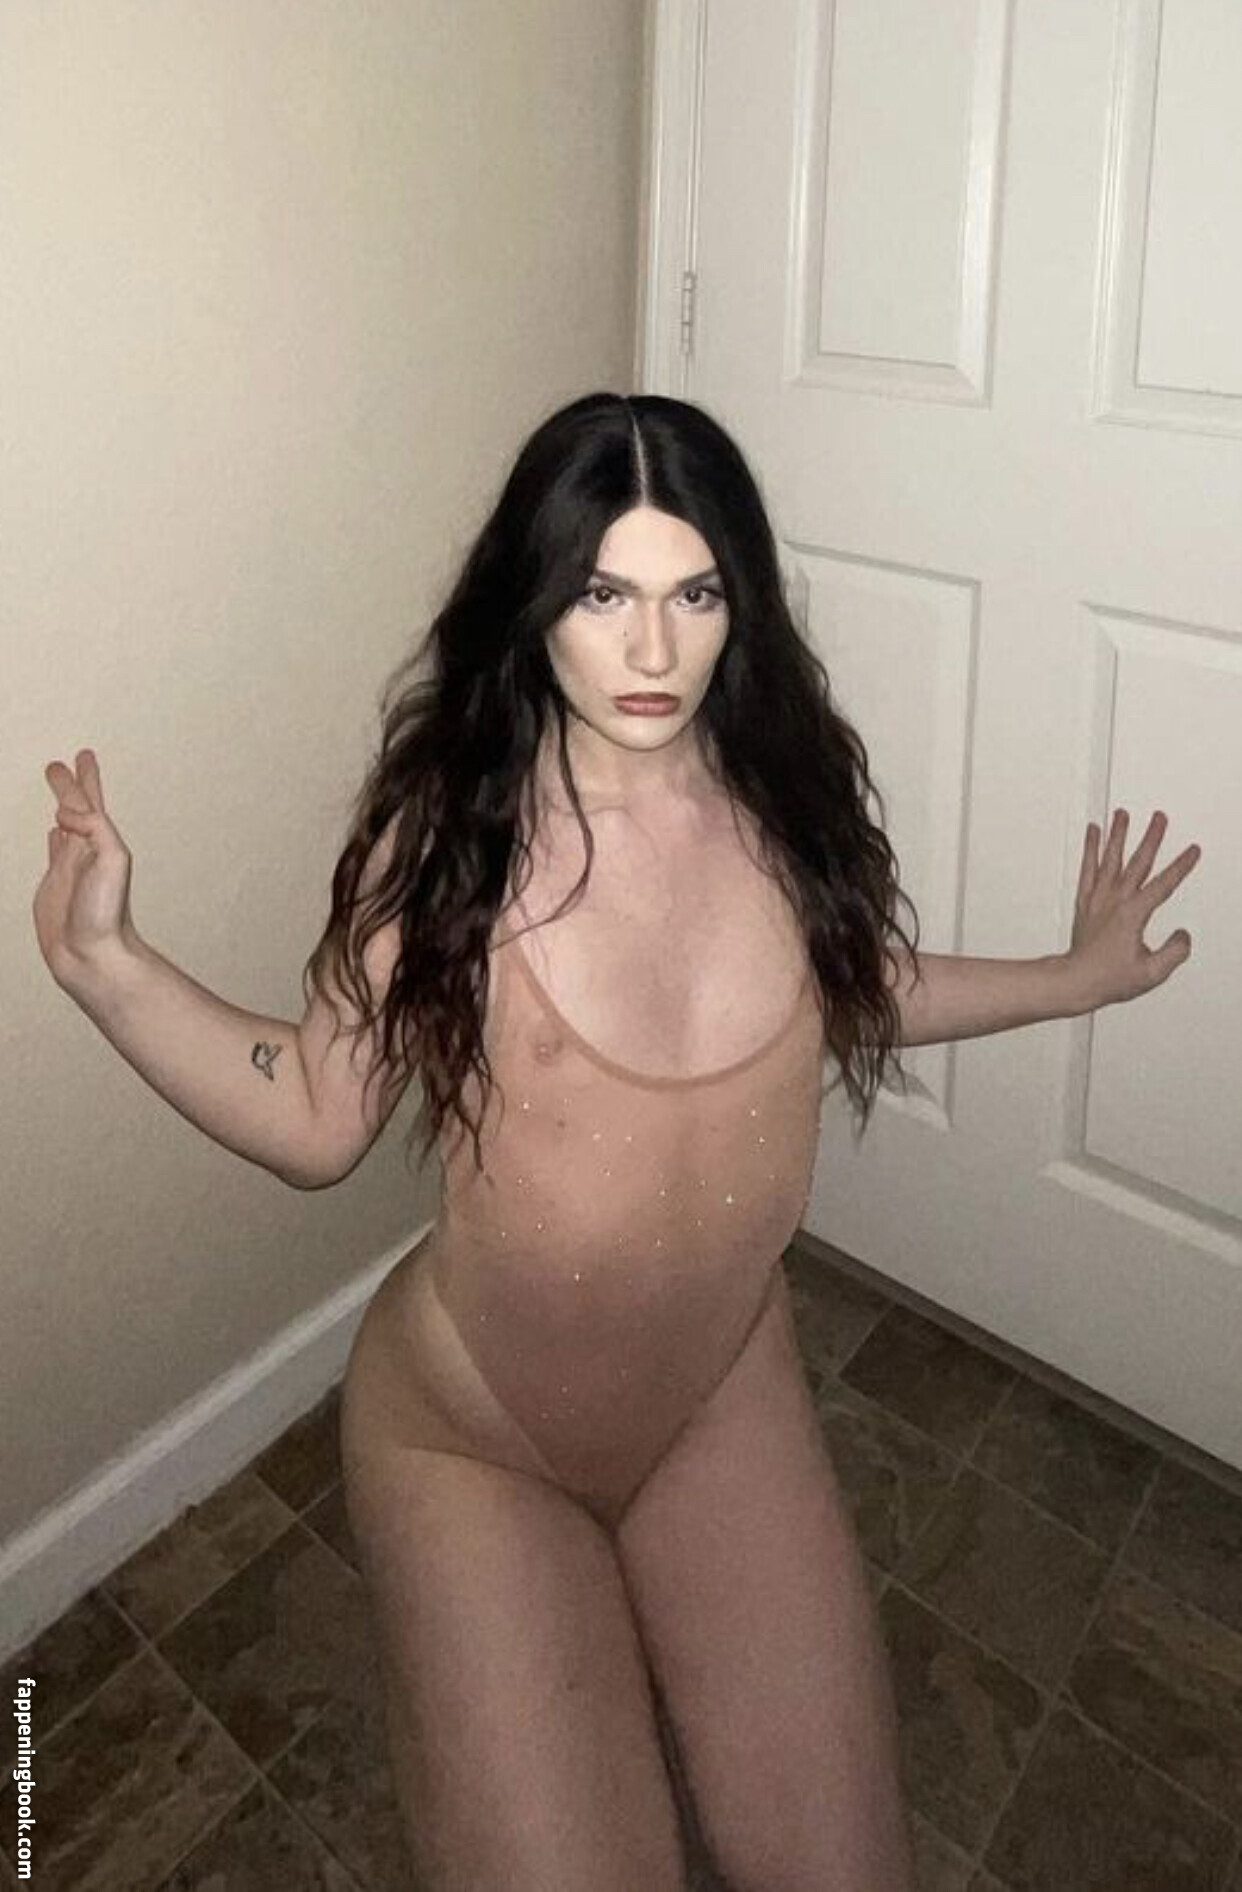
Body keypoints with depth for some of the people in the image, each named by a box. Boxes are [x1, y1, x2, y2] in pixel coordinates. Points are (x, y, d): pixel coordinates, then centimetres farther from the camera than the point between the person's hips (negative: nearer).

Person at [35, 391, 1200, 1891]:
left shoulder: (791, 791, -11)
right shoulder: (445, 826, -20)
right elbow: (315, 1127, -15)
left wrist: (1073, 975, 11)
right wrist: (107, 963, -25)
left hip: (728, 1390, 4)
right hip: (471, 1433, -3)